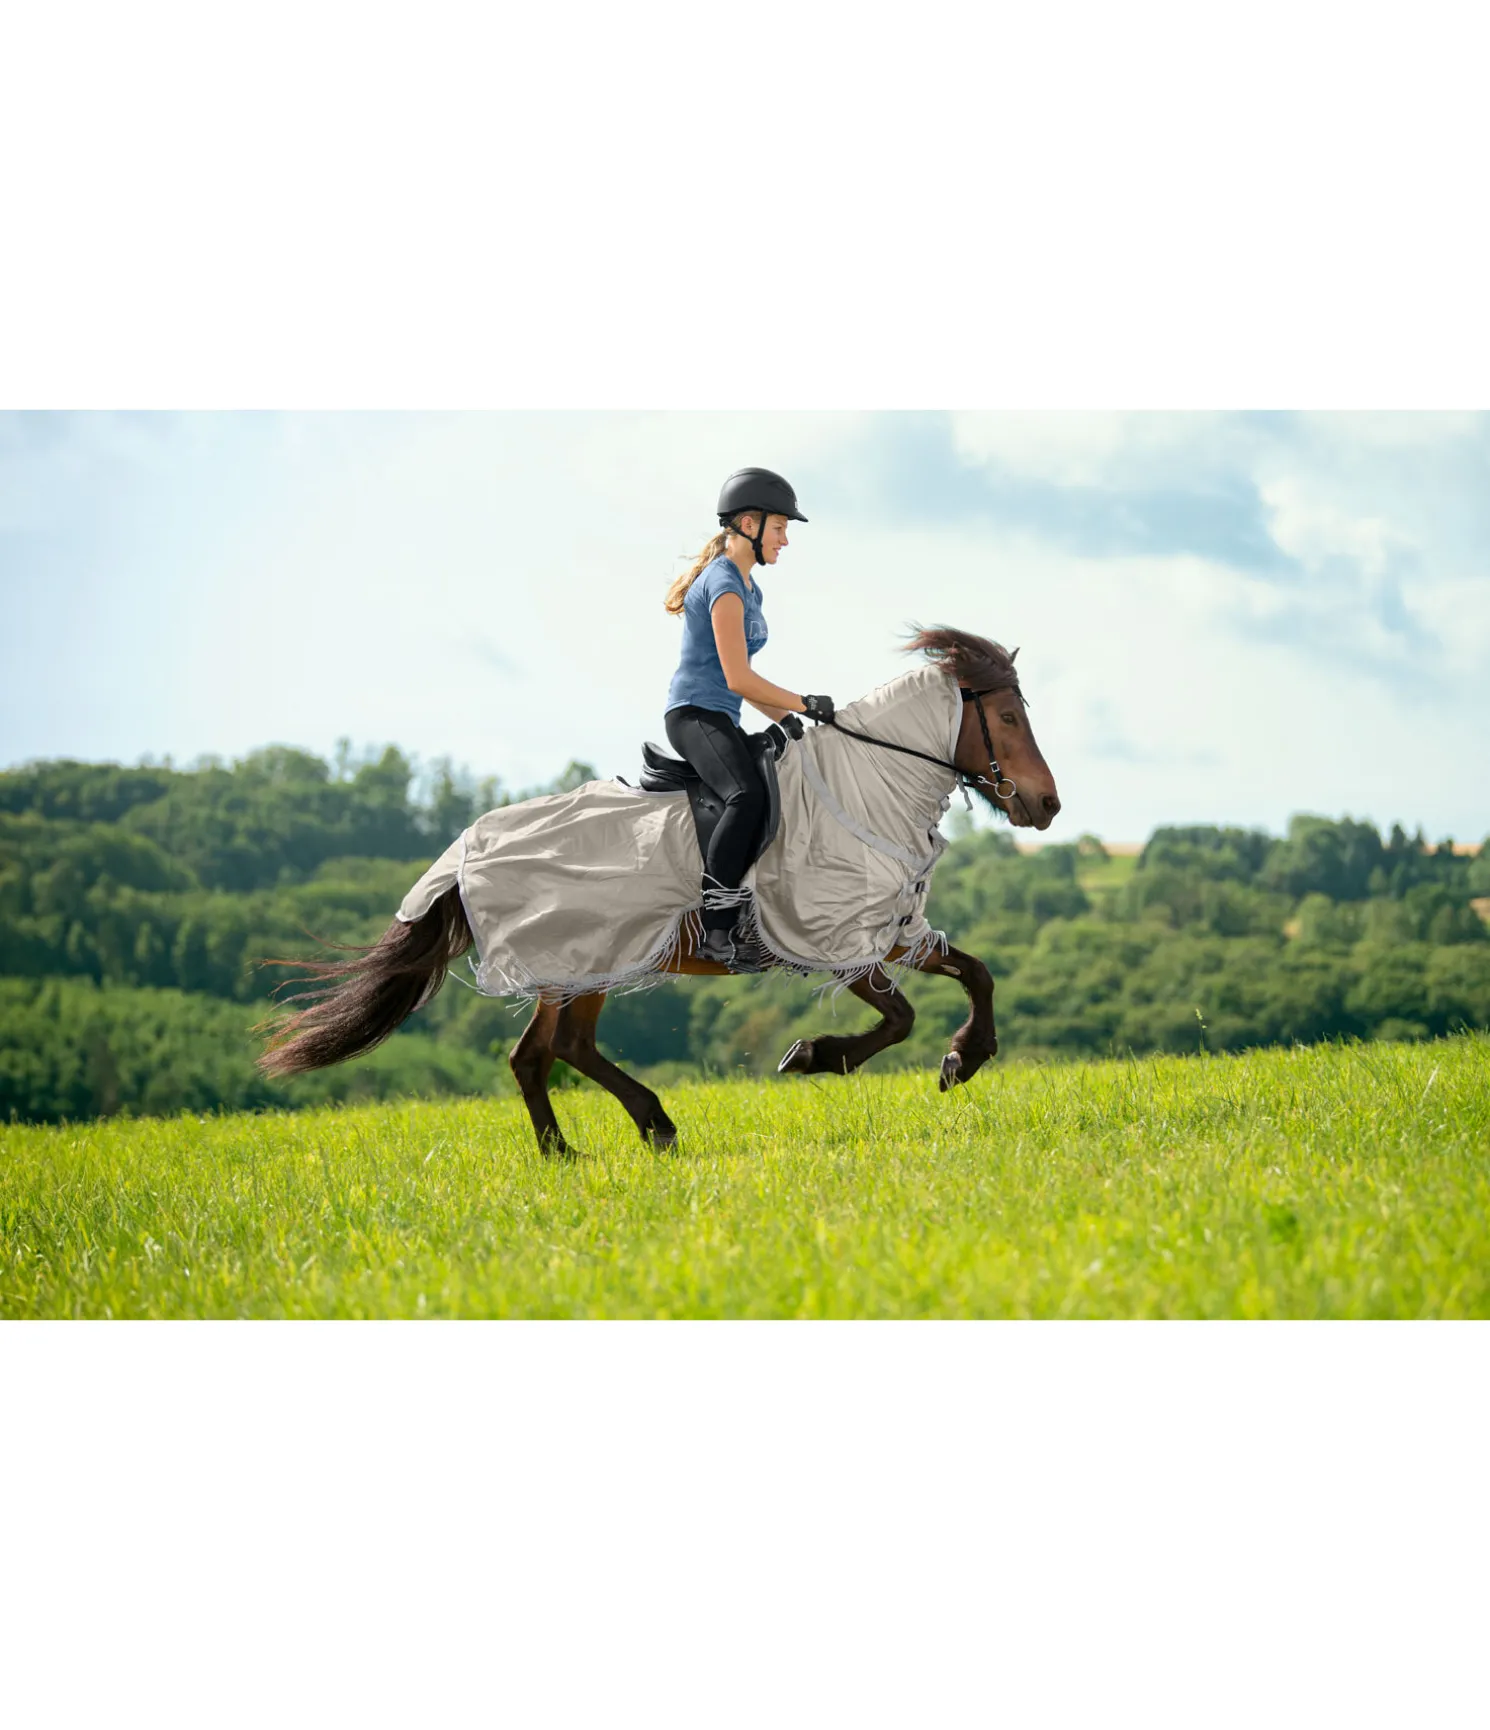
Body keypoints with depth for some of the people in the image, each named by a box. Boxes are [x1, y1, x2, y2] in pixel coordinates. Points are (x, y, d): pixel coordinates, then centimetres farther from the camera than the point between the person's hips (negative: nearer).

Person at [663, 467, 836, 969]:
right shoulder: (724, 585, -13)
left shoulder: (747, 586, 19)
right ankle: (716, 930, -36)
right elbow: (738, 679, -19)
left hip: (719, 719, 11)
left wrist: (789, 720, 17)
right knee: (748, 795, -33)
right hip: (695, 713, -11)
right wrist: (805, 705, -11)